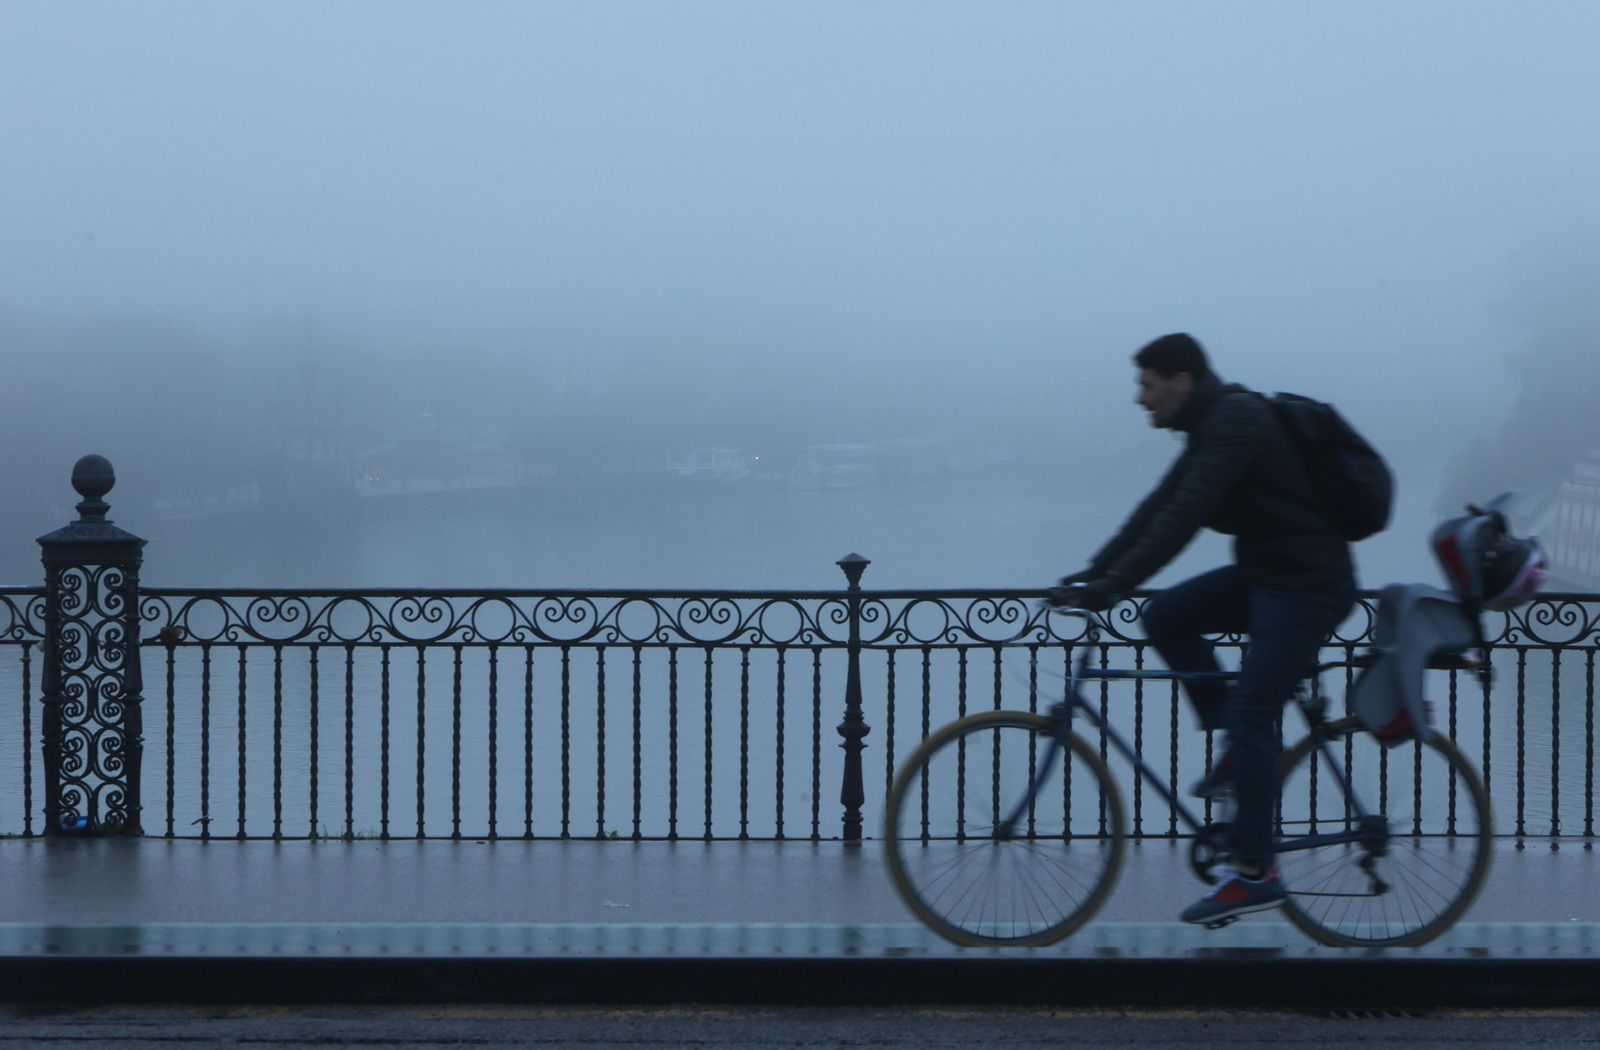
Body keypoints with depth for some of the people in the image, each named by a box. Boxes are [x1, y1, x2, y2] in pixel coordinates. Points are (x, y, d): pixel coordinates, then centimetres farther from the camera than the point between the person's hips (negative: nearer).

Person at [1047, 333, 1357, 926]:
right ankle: (1238, 749, 10)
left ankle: (1254, 873, -7)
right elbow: (1159, 509, 14)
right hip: (1264, 572, 10)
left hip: (1307, 586, -10)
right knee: (1165, 617, 3)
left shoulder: (1235, 420, -18)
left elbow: (1185, 515, -27)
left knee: (1248, 715, -12)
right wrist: (1091, 574, 8)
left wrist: (1114, 585, -30)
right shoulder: (1212, 428, 13)